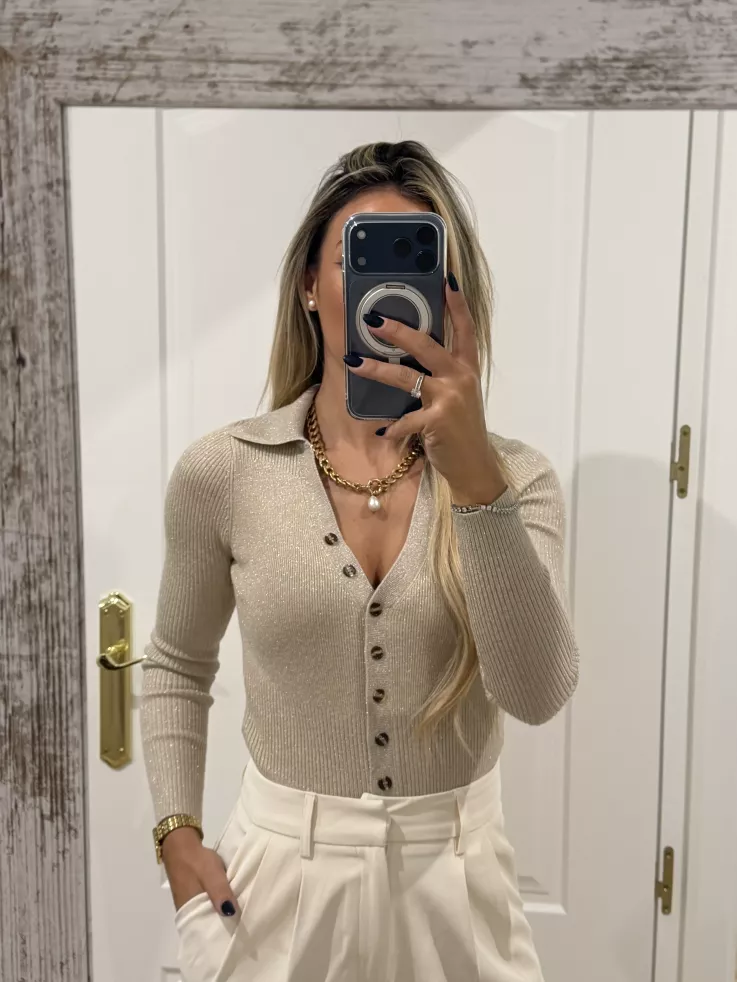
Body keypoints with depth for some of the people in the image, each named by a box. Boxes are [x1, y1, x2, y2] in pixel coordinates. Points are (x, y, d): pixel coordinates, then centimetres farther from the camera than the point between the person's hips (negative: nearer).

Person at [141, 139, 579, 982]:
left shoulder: (515, 478, -10)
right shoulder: (221, 473, -9)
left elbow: (537, 694, -24)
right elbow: (176, 667, 6)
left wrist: (474, 474, -33)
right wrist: (178, 836, -1)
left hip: (455, 881, 1)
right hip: (281, 877, 0)